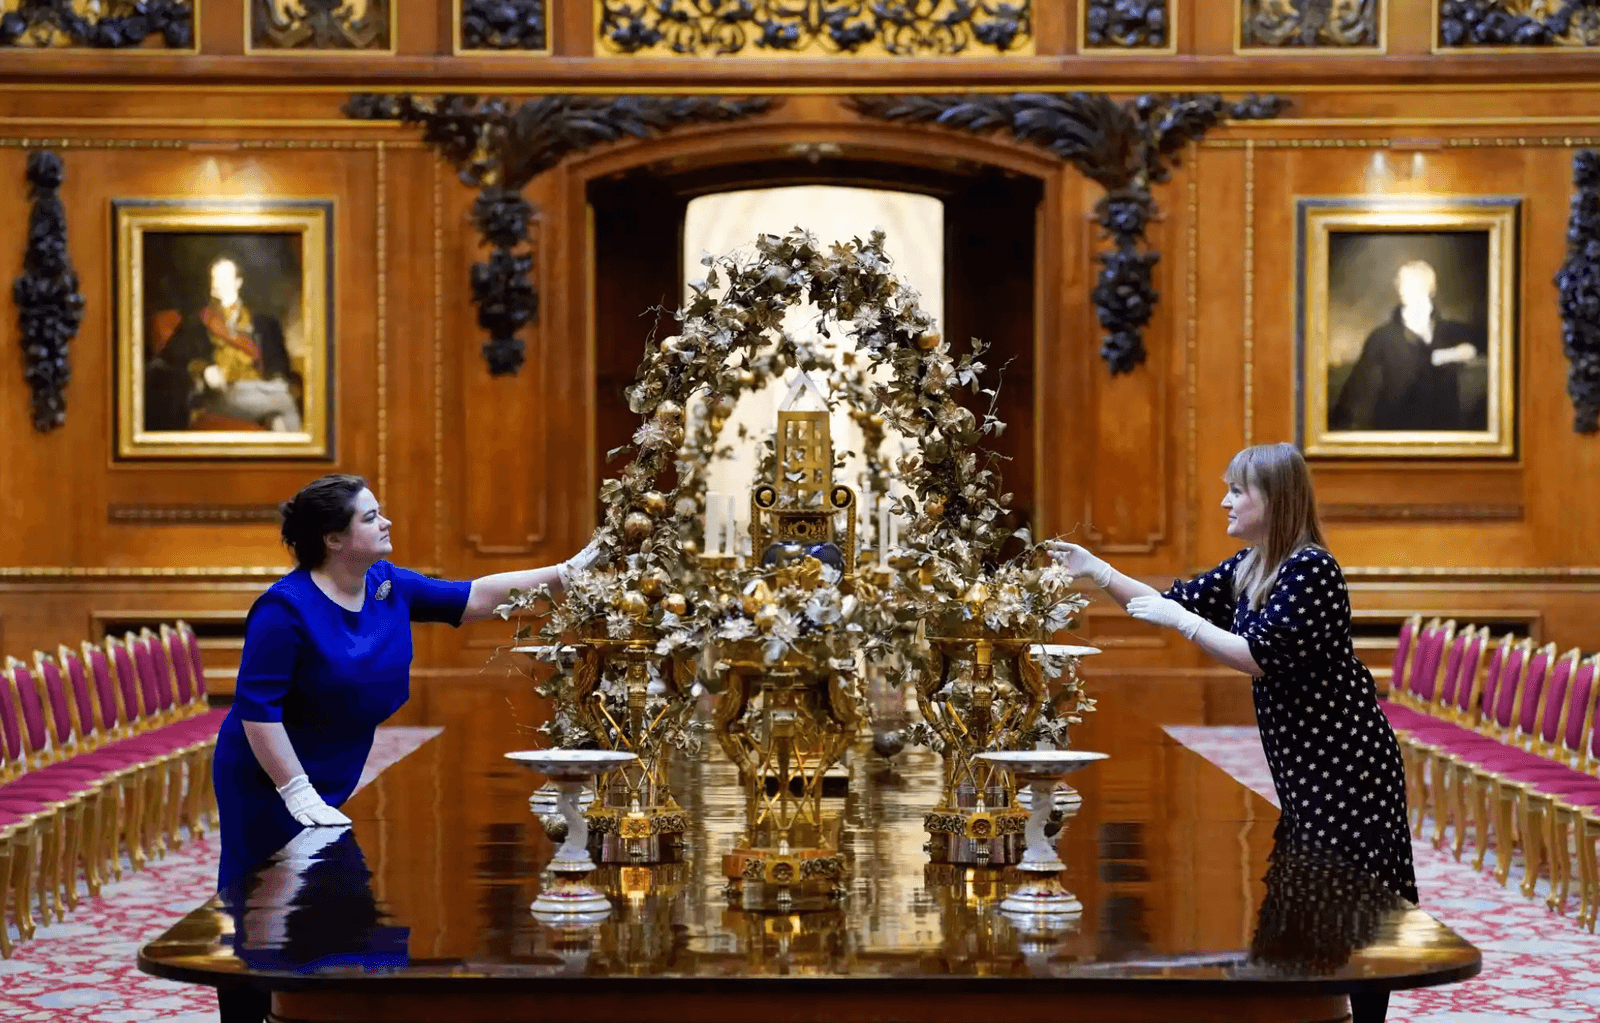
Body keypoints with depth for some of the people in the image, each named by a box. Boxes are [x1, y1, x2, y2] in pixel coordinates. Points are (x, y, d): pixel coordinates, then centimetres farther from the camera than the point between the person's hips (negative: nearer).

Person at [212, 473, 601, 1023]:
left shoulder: (389, 586, 0)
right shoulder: (286, 607, -22)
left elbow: (474, 598, 6)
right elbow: (257, 709, -23)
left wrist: (567, 574, 1)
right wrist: (297, 792, -25)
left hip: (332, 783, 8)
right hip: (269, 782, -7)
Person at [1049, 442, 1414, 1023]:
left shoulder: (1310, 569, -19)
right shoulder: (1249, 569, 10)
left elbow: (1258, 657, -25)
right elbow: (1177, 605, 15)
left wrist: (1179, 618, -20)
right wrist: (1098, 573, 6)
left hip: (1345, 763, -9)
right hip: (1304, 765, 10)